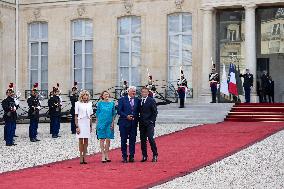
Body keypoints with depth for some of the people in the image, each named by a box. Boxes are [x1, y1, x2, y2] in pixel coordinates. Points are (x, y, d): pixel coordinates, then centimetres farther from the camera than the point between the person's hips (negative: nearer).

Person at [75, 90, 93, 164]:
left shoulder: (90, 104, 10)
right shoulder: (78, 103, -1)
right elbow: (76, 116, -3)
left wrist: (90, 126, 11)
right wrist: (77, 126, -10)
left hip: (87, 123, 4)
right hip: (80, 123, -4)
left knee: (86, 141, 4)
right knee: (81, 140, -1)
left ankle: (84, 157, 9)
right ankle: (81, 157, 3)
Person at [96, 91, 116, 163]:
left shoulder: (112, 103, 8)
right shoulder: (100, 103, 3)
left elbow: (113, 114, 10)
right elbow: (97, 113, 5)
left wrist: (113, 123, 2)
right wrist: (97, 124, 0)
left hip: (109, 123, 2)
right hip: (101, 123, -2)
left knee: (108, 139, 3)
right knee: (102, 139, -1)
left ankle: (107, 155, 12)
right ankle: (103, 156, 2)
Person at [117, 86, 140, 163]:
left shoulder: (137, 100, 9)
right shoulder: (122, 99, 1)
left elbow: (138, 112, 11)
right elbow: (119, 111, -4)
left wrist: (136, 118, -4)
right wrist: (126, 116, -14)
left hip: (134, 123, 2)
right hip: (124, 123, -2)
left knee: (132, 140, 4)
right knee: (124, 140, 2)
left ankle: (131, 156, 10)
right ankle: (124, 156, 10)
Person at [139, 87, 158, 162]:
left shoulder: (151, 101, -1)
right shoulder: (139, 101, 12)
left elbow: (155, 112, -2)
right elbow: (139, 112, 16)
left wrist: (152, 121, -9)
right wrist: (139, 121, 5)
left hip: (149, 124, -5)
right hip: (142, 124, 5)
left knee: (151, 138, -12)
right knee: (143, 140, 5)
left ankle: (155, 155, -2)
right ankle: (144, 156, 12)